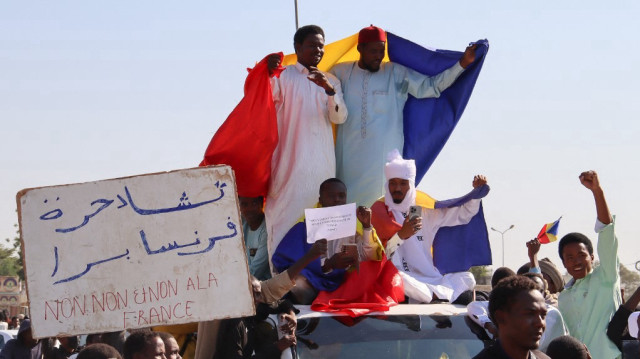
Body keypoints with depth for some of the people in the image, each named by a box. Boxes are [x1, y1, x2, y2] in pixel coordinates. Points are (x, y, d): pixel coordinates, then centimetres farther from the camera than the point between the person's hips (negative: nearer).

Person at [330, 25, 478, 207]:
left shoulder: (397, 74, 5)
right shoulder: (341, 72, 8)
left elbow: (431, 86, 4)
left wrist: (463, 63, -4)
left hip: (385, 158, -1)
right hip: (349, 157, 1)